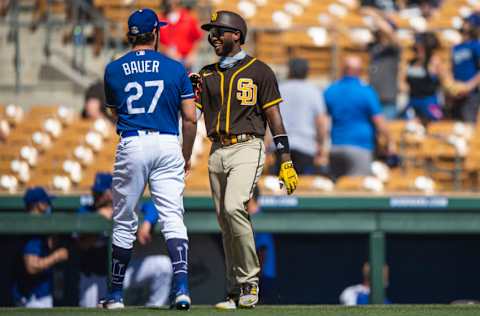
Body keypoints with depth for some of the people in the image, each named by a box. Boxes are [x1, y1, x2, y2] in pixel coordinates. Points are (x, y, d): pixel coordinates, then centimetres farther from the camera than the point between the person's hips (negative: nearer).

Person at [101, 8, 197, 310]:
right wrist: (186, 157, 13)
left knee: (124, 223, 10)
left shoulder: (114, 70, 5)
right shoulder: (176, 69, 2)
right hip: (167, 146, 0)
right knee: (173, 219, -3)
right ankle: (182, 287, -19)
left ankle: (116, 294, 16)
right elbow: (190, 118, 1)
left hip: (131, 146, 0)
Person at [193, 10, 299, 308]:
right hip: (217, 152, 6)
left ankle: (250, 281, -15)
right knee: (226, 222, 5)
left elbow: (275, 117, -2)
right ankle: (236, 291, 11)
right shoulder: (207, 74, 15)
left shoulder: (259, 71, 0)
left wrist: (286, 161, -8)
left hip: (247, 149, -6)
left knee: (234, 208, -24)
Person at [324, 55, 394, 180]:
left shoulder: (330, 91, 5)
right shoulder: (366, 91, -7)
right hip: (360, 147, -4)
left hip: (335, 147, 4)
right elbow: (379, 122, -6)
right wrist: (389, 142, 5)